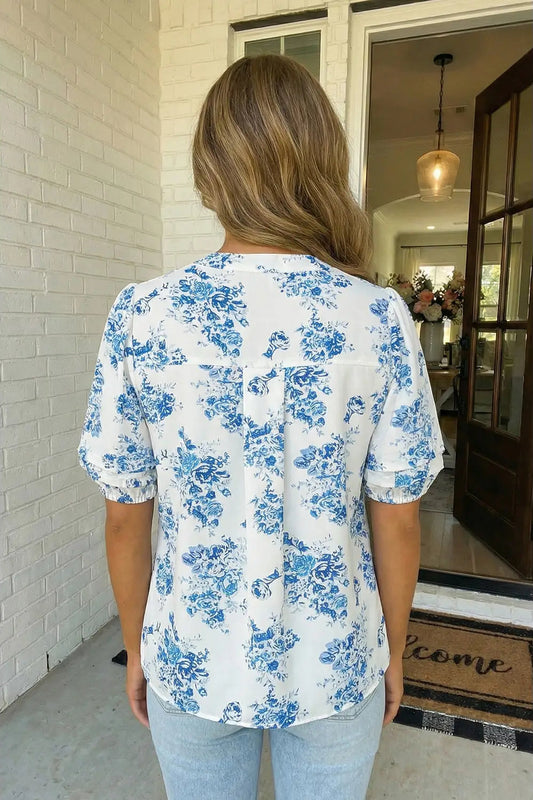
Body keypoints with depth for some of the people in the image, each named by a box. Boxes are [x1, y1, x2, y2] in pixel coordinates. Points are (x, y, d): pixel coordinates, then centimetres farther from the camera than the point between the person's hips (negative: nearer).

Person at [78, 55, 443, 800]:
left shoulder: (142, 315, -17)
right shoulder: (382, 318, -17)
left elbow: (126, 517, -9)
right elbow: (397, 518, -10)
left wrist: (137, 648, 8)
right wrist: (393, 651, 8)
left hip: (194, 663, 1)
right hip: (334, 664, 1)